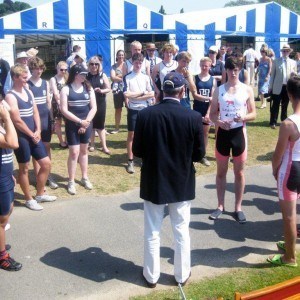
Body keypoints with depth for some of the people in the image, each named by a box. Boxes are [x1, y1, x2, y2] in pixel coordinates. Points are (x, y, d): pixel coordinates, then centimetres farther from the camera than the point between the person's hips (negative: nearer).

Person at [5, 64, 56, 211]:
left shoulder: (28, 92, 10)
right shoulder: (10, 96, -13)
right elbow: (17, 121, -17)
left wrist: (38, 131, -2)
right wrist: (31, 134, -9)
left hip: (34, 135, 8)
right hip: (21, 137, -8)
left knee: (46, 163, 11)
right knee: (24, 168, 5)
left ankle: (40, 194, 27)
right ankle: (29, 199, 19)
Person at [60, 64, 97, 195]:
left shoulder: (88, 88, 3)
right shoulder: (66, 89, -7)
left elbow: (93, 108, 0)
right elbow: (64, 110, -12)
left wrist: (86, 122, -11)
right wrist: (80, 121, -16)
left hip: (87, 124, 3)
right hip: (72, 125, -3)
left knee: (84, 151, 14)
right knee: (74, 152, -6)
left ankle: (84, 177, 26)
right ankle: (71, 182, 4)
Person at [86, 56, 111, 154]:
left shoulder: (102, 75, 0)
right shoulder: (86, 76, 0)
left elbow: (108, 89, 1)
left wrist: (101, 91, -16)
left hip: (100, 103, 0)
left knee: (100, 125, 4)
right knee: (91, 124, 8)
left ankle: (104, 146, 10)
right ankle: (92, 144, 22)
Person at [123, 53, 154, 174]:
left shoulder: (146, 77, 5)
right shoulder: (127, 77, -2)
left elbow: (152, 94, -2)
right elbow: (127, 94, -13)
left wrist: (135, 96, -12)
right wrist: (142, 93, -9)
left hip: (145, 109, 2)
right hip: (133, 110, -2)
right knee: (131, 135, 3)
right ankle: (130, 161, 9)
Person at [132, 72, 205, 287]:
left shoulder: (145, 115, -12)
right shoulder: (194, 118, -14)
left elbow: (137, 151, -5)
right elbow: (199, 154, -6)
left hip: (153, 182, 0)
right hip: (182, 184, 0)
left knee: (152, 233, 15)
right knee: (181, 232, 16)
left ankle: (151, 276, 29)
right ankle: (182, 275, 31)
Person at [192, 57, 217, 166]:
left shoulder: (213, 80, 0)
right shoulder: (195, 78, -2)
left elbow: (213, 99, -4)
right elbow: (195, 95, -11)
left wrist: (208, 113, -12)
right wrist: (208, 98, -18)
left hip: (208, 110, 1)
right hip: (197, 109, -1)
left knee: (205, 133, 9)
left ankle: (203, 156, 19)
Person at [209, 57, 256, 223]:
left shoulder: (247, 89, -2)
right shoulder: (218, 90, 2)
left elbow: (253, 114, 1)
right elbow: (212, 114, 3)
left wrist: (243, 117, -21)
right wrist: (219, 122, -18)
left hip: (239, 133, -1)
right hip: (222, 133, 1)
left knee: (239, 173, 8)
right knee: (221, 172, 11)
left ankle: (238, 207, 21)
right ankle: (220, 205, 24)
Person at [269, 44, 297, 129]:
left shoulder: (293, 62, 8)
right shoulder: (276, 61, 1)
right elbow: (272, 74, 2)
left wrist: (294, 74, -12)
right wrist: (270, 86, 0)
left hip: (288, 87, 2)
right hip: (278, 87, -2)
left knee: (285, 106, 12)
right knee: (275, 106, 0)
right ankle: (273, 122, 5)